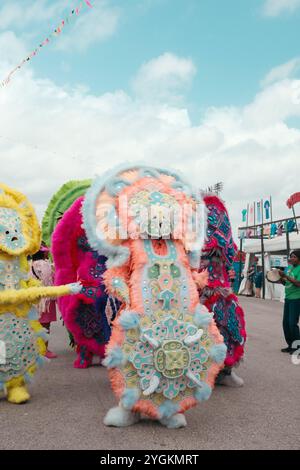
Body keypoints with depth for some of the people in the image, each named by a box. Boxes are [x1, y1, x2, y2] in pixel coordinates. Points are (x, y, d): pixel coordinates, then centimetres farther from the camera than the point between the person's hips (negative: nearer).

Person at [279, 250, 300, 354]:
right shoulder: (290, 267, 12)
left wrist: (285, 276, -24)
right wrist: (281, 278, 1)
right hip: (288, 298, 8)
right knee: (285, 323, 10)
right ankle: (291, 345, 22)